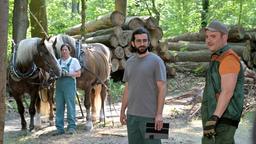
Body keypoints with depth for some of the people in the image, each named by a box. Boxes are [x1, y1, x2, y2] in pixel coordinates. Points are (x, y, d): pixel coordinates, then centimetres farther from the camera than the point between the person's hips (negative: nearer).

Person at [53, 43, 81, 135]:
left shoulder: (74, 61, 2)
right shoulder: (58, 61, 13)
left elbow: (78, 74, -2)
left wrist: (68, 73, -14)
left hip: (69, 84, -4)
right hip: (59, 84, 4)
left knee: (70, 105, -6)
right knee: (59, 106, 4)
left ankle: (72, 127, -3)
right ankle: (60, 128, 10)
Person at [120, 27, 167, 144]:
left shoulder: (156, 61, -6)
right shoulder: (129, 62, 12)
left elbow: (162, 88, -10)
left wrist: (159, 114, -15)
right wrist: (122, 110, 14)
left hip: (150, 116, -6)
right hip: (131, 115, 6)